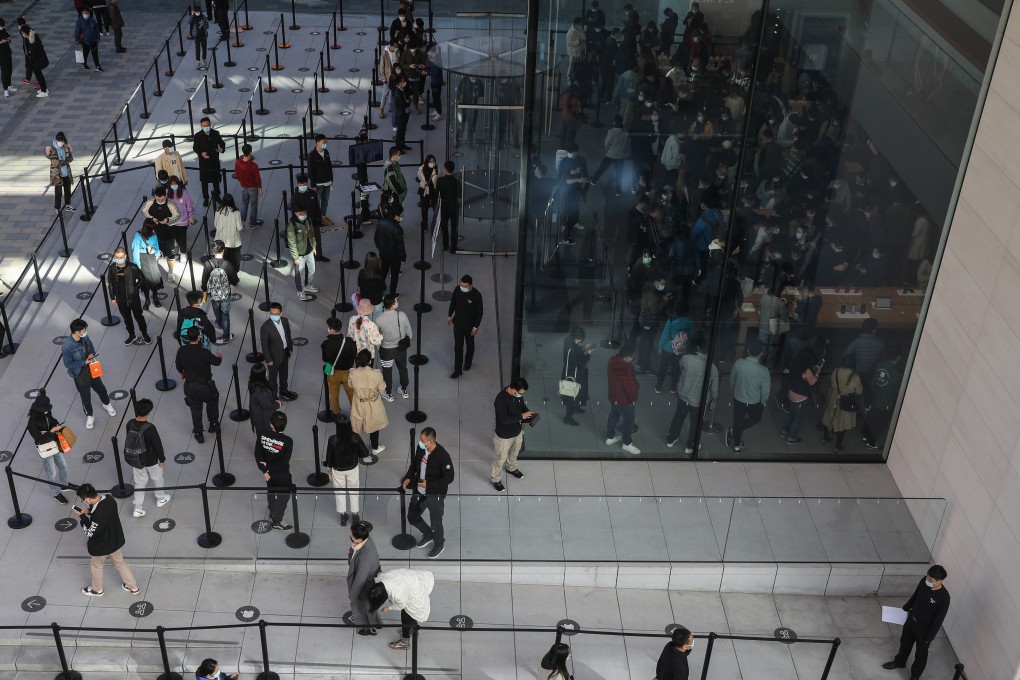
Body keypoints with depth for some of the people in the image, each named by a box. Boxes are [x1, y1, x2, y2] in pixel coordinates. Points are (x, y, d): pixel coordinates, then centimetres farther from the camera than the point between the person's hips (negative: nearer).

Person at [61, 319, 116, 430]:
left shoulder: (85, 337, -14)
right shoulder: (67, 346, -32)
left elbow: (91, 346, 7)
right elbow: (68, 364, -23)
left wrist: (92, 354, -13)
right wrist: (84, 362, -25)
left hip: (91, 369, 5)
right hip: (80, 375, -5)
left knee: (100, 388, 26)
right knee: (86, 397, 14)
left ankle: (107, 404, 55)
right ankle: (89, 416, 39)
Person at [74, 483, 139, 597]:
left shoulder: (97, 515, -41)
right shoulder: (109, 498, -18)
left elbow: (90, 533, -25)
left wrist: (82, 517, -17)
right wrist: (89, 511, -6)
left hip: (101, 547, -6)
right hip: (116, 541, 6)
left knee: (96, 566, 25)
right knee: (120, 563, 28)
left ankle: (97, 589, 50)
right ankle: (133, 587, 43)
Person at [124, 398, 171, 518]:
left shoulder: (129, 424, -14)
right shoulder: (150, 428, -31)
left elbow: (128, 441, 2)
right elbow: (157, 445, -20)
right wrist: (162, 459, -4)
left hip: (135, 460, 4)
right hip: (150, 460, -4)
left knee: (140, 482, 20)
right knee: (157, 479, 23)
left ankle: (138, 509, 22)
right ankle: (161, 498, 45)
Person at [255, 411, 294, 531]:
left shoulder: (262, 435, -20)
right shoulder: (287, 441, -30)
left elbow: (258, 454, -15)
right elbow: (284, 462, -27)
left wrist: (264, 470, -10)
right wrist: (268, 467, -17)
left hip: (269, 471, 5)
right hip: (282, 475, -5)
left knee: (271, 491, 30)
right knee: (283, 496, 19)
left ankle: (273, 513, 54)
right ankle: (277, 521, 32)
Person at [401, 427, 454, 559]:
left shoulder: (442, 456, -28)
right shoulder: (420, 449, -10)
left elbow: (449, 478, -20)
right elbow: (414, 463, 10)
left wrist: (429, 484, -24)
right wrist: (408, 477, -6)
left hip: (435, 495, -6)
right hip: (419, 491, 6)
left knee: (436, 523, 12)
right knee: (412, 517, 21)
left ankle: (439, 544, 43)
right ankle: (428, 535, 49)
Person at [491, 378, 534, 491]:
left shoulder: (518, 394, -14)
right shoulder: (500, 400, -37)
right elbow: (504, 420, -35)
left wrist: (528, 412, -13)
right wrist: (521, 416, -34)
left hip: (518, 431, 7)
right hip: (504, 435, -7)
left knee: (515, 452, 32)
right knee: (501, 458, 16)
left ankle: (511, 468, 61)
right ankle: (495, 479, 40)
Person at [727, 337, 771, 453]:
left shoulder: (738, 363, -21)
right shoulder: (763, 371, -32)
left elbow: (732, 379, -3)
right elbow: (765, 391, -18)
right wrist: (763, 402, 3)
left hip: (738, 399, 3)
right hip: (754, 403, -3)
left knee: (738, 421, 24)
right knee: (756, 419, 30)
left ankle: (737, 445, 41)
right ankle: (733, 431, 20)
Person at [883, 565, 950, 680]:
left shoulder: (944, 597, -33)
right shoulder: (924, 581, -17)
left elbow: (939, 619, -23)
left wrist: (929, 638, -16)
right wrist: (906, 608, 18)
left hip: (925, 627, -6)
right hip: (911, 619, 6)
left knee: (921, 654, 18)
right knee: (905, 642, 29)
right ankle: (900, 662, 56)